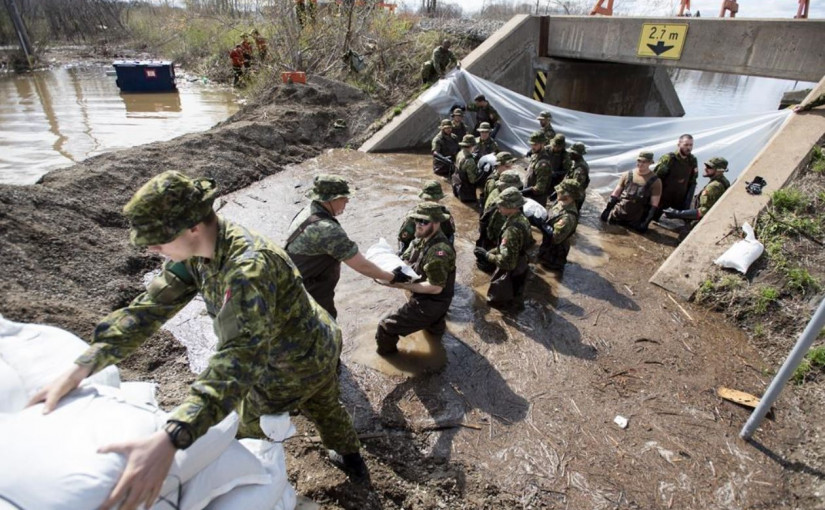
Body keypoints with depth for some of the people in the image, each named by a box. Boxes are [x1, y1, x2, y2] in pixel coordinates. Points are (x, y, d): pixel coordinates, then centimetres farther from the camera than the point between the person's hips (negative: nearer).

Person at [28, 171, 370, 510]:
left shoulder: (250, 266, -42)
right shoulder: (195, 252, -12)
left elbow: (242, 357, -52)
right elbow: (150, 307, -10)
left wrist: (169, 440, -60)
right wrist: (80, 368, -18)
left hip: (294, 365, -8)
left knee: (251, 426, 17)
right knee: (324, 407, 30)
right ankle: (352, 460, 58)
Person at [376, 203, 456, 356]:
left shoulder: (439, 251, -32)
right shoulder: (422, 239, -3)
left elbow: (435, 288, -33)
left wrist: (401, 285, -32)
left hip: (429, 304, -9)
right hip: (426, 298, 9)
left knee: (386, 327, -5)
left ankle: (386, 352, 23)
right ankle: (436, 325, 73)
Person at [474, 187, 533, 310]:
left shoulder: (512, 230, -36)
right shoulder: (522, 219, -5)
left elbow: (505, 260, -34)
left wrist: (486, 255, -23)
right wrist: (491, 251, 4)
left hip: (510, 273, -9)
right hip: (520, 269, 9)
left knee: (494, 302, 14)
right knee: (514, 301, 30)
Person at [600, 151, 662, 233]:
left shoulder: (655, 181, -6)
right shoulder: (627, 175, 3)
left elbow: (654, 205, -9)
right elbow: (615, 193, 7)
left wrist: (646, 222, -16)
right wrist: (607, 210, 1)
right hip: (616, 215, 2)